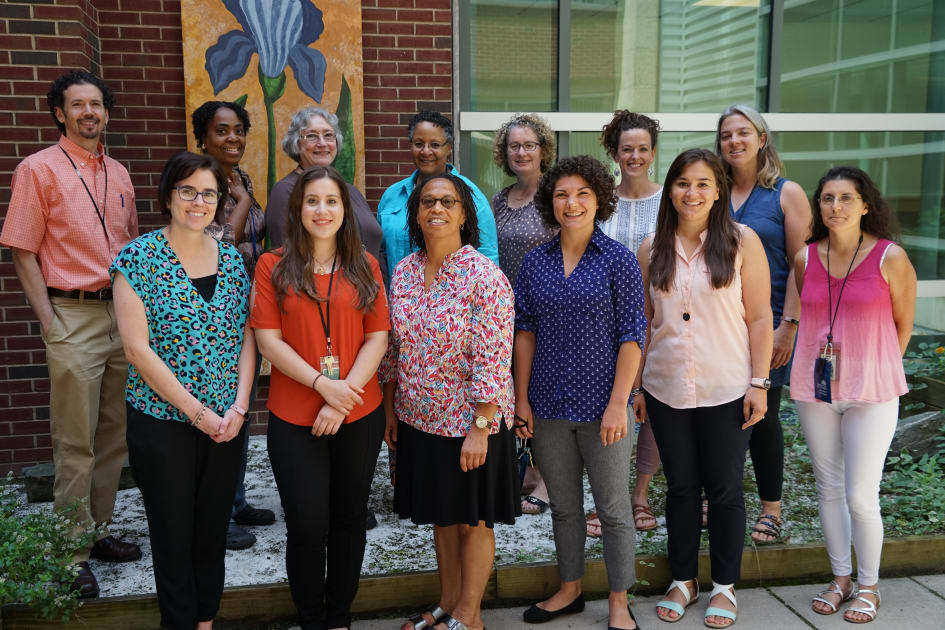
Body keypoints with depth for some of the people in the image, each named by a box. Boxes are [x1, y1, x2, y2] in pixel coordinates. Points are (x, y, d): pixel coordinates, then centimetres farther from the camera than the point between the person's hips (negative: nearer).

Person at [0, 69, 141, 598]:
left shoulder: (118, 173, 14)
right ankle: (73, 554, 9)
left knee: (114, 434, 11)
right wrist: (49, 322, -10)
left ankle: (99, 531, 24)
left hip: (123, 315, 6)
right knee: (76, 441, -2)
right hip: (74, 316, -5)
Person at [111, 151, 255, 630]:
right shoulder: (138, 257, -9)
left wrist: (238, 407, -7)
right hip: (162, 421, -4)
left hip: (227, 422, 4)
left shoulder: (231, 259, 5)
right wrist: (198, 412, -14)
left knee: (214, 528, 15)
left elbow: (247, 337, 5)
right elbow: (138, 348, -13)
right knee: (173, 533, 9)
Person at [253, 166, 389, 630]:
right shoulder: (273, 266, 1)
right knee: (307, 525, 1)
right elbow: (268, 340, -6)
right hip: (293, 420, -2)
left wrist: (342, 400, -11)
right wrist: (322, 383, -17)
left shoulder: (365, 266, 5)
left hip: (359, 416, 2)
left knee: (349, 520, 12)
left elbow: (378, 337, 0)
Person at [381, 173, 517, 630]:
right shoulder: (403, 272, 2)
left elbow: (493, 363, -18)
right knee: (441, 515, 20)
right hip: (418, 418, 6)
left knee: (472, 519, 11)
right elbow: (392, 350, 9)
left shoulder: (485, 277, -16)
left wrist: (480, 428, -20)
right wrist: (389, 411, 10)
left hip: (470, 422, -5)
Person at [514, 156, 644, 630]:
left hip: (601, 407, -3)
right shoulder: (535, 262, 4)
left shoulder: (618, 260, -6)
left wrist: (618, 403, -13)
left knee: (613, 508, 8)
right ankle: (569, 590, 34)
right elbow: (525, 331, 6)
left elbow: (631, 336, -8)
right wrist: (522, 399, 3)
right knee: (563, 506, 17)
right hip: (549, 406, 4)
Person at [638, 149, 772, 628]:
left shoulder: (742, 241, -3)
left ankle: (725, 586, 26)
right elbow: (644, 321, 7)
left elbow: (760, 317, -3)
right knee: (680, 487, 13)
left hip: (726, 391, -2)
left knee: (724, 489, 9)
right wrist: (636, 384, 6)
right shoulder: (652, 248, 4)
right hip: (666, 390, 2)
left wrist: (759, 382, -8)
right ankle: (683, 580, 30)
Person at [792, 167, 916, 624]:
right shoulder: (805, 258, 1)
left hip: (871, 392, -3)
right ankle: (840, 577, 30)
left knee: (861, 496, -1)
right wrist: (828, 358, 13)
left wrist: (874, 368, 9)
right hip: (815, 386, 4)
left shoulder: (890, 257, -9)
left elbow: (903, 323, 2)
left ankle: (868, 585, 21)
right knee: (828, 489, 13)